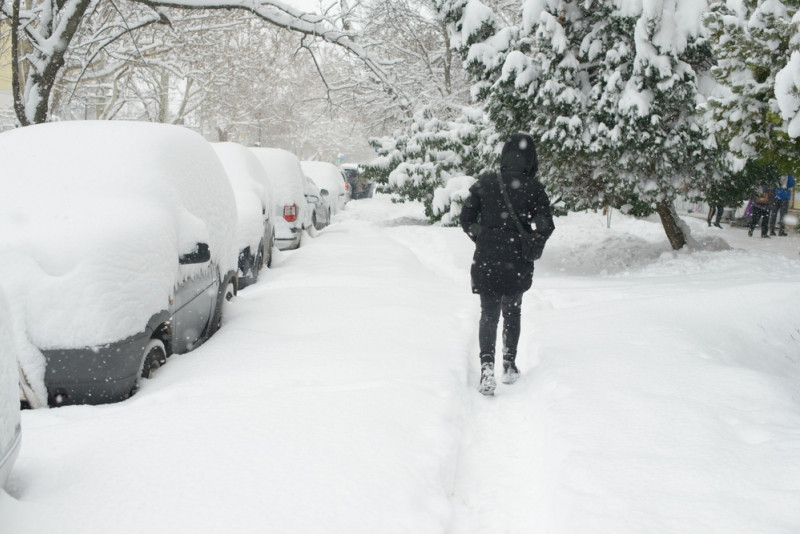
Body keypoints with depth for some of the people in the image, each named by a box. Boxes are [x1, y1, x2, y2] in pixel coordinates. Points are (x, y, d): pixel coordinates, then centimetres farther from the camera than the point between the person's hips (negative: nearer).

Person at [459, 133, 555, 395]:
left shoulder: (485, 182, -1)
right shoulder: (533, 188, -6)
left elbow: (466, 219, 1)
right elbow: (545, 227, -9)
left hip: (486, 259, 0)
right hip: (518, 262, 0)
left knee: (489, 314, 6)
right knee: (512, 311, 19)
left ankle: (487, 364, -14)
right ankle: (509, 366, 25)